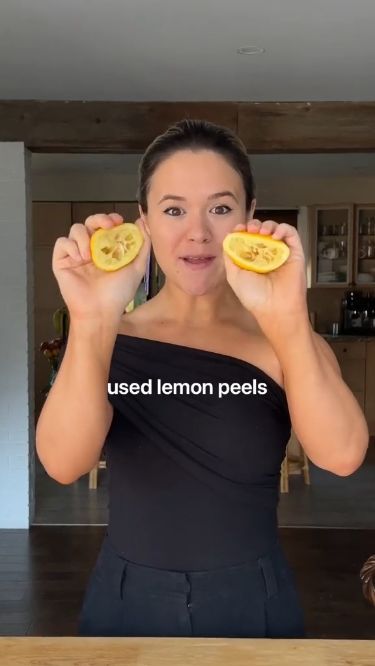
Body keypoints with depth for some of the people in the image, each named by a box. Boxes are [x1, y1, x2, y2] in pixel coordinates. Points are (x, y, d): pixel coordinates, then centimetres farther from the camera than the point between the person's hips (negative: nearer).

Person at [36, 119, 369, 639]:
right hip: (127, 604, 1)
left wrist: (287, 320, -38)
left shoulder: (288, 341, -8)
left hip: (253, 604, 0)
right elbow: (64, 463, -23)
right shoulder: (109, 340, -7)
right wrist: (90, 323, -38)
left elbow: (342, 455, -24)